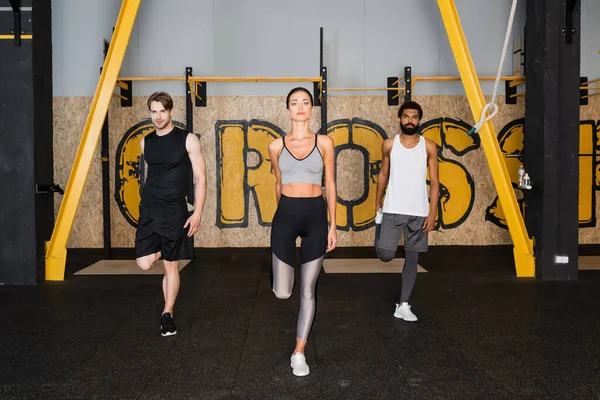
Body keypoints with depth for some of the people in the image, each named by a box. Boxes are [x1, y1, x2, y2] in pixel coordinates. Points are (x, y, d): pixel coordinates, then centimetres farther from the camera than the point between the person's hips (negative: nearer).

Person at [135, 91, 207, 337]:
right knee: (144, 263, -5)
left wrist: (197, 212, -12)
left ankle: (167, 314, 18)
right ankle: (162, 250, 29)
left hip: (174, 210, -3)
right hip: (148, 209, 3)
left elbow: (200, 178, -6)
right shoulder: (146, 142, 8)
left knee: (170, 264, 4)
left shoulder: (188, 140, -5)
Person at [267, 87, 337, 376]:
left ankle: (299, 353, 18)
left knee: (307, 290, 5)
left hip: (315, 215, 0)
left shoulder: (324, 142, 2)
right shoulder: (276, 146, 4)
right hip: (286, 215, 1)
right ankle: (286, 272, 36)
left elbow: (330, 185, 4)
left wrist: (332, 225, 0)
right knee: (282, 292, -3)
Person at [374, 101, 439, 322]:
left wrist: (432, 213, -6)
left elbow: (434, 182, 1)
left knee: (412, 258, 5)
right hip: (392, 210, 0)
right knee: (385, 256, -9)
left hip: (418, 212, 1)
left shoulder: (429, 147, 1)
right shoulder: (389, 144, 2)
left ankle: (403, 306, 16)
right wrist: (377, 204, 12)